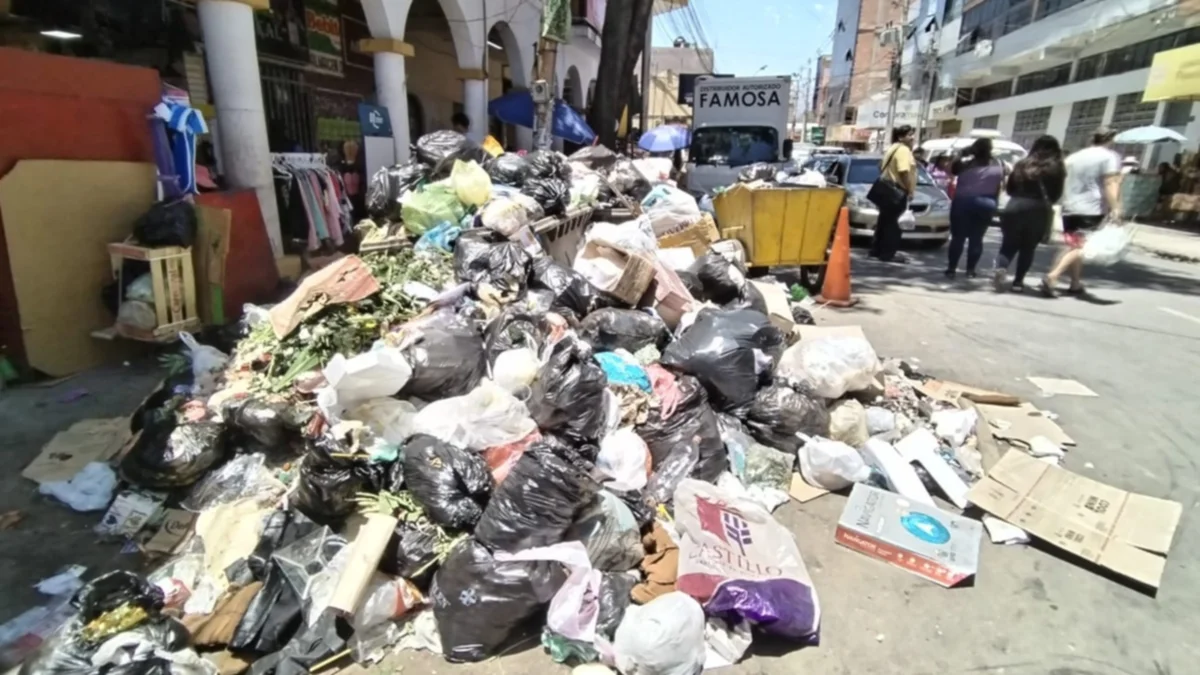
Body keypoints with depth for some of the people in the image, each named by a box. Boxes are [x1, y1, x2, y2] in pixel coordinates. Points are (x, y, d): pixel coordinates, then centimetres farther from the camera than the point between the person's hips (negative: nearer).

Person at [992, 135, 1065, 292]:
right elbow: (1057, 194, 3)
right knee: (1028, 248, 9)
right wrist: (1045, 199, 21)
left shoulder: (1023, 164, 9)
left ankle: (1001, 268, -20)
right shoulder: (1056, 168, 2)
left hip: (1015, 207, 1)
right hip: (1038, 210, -1)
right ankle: (1018, 281, 7)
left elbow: (1009, 188, 12)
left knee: (1008, 245, 7)